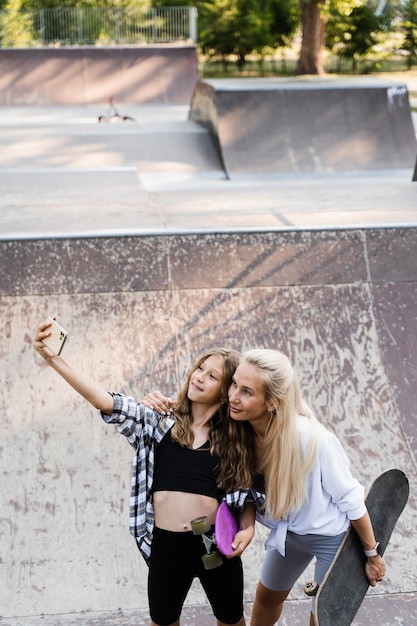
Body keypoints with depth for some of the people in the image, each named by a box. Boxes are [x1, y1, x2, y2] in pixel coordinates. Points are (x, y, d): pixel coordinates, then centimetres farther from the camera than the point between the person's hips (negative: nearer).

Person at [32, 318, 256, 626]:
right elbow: (105, 401, -13)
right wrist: (53, 358, -24)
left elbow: (247, 493, 6)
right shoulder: (160, 421, -2)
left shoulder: (234, 438, 0)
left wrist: (247, 529, -14)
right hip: (167, 545, 0)